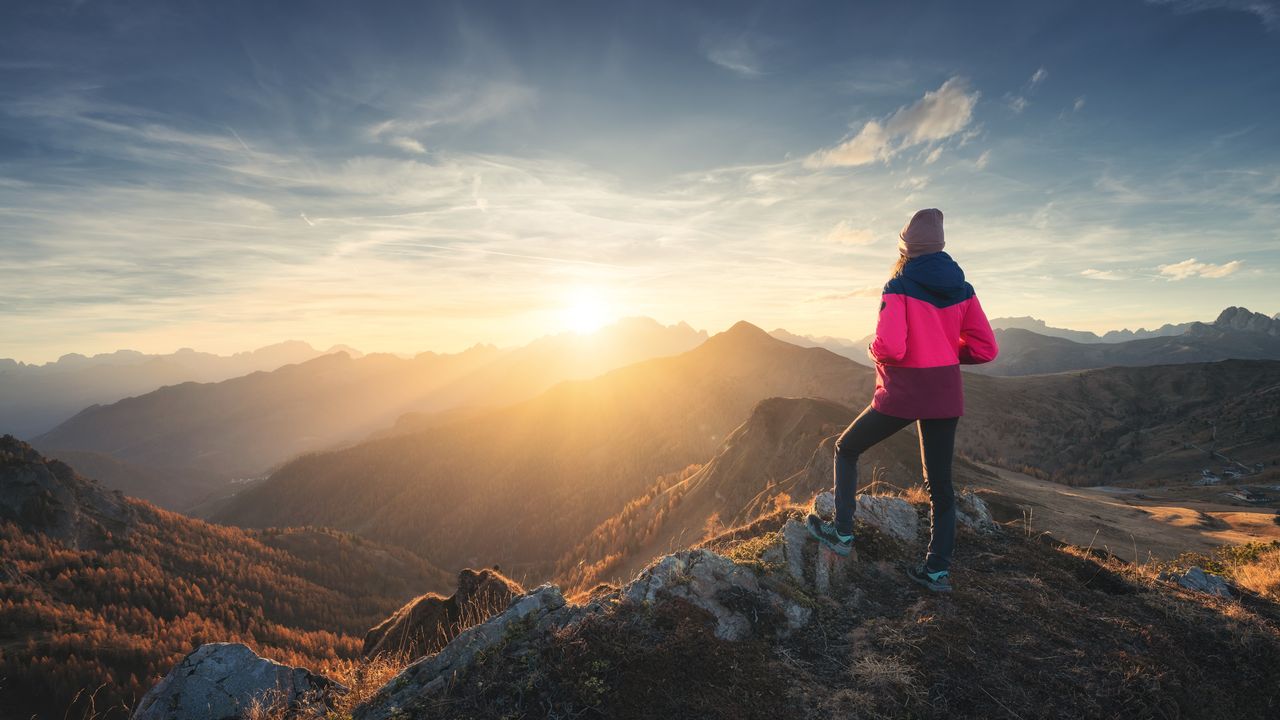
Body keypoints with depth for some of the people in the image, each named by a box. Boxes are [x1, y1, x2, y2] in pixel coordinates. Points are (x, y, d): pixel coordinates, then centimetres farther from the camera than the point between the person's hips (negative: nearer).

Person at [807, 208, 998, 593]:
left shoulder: (899, 288, -12)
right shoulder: (962, 289, 4)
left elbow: (889, 347, -24)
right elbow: (985, 348, 4)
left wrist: (874, 349, -1)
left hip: (902, 394, -5)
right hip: (946, 396, 5)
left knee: (846, 450, 16)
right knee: (940, 483, 14)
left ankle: (843, 532, 18)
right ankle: (938, 568, 20)